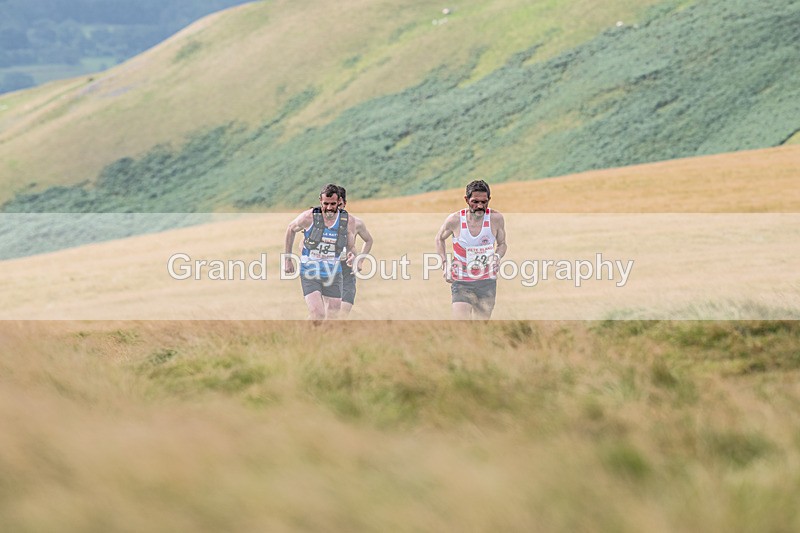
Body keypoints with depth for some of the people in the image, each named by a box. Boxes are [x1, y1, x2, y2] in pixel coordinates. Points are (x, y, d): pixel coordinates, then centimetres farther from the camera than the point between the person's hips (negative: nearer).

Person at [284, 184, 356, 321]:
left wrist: (350, 255, -17)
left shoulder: (348, 221, -5)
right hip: (310, 274, -3)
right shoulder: (309, 217, -11)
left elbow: (350, 248, 8)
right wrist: (287, 258, 9)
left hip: (333, 275, 3)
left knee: (333, 319, 5)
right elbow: (291, 229, 8)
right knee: (317, 316, -18)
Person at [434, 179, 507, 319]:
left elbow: (502, 244, 11)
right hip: (461, 283, -2)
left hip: (487, 283, 2)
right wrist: (445, 263, -1)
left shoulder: (496, 218, -8)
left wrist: (497, 256, -12)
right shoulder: (455, 220, -11)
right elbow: (440, 239, 11)